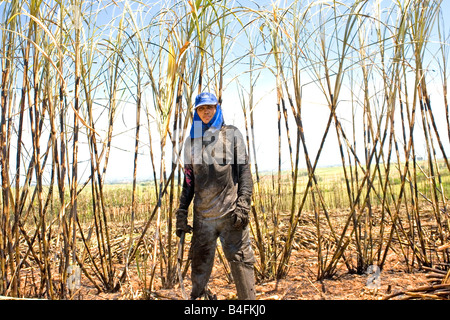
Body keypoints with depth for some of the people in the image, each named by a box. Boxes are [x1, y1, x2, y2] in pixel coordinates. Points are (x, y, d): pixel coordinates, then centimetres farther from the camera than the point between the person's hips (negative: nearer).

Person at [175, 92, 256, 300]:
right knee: (200, 263, 9)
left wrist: (243, 204, -11)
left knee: (240, 259, -1)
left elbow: (244, 170, 0)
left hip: (230, 212, -3)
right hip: (202, 214, 3)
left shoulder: (232, 134, 6)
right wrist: (182, 212, 11)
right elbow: (189, 179, 17)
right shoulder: (192, 140, 15)